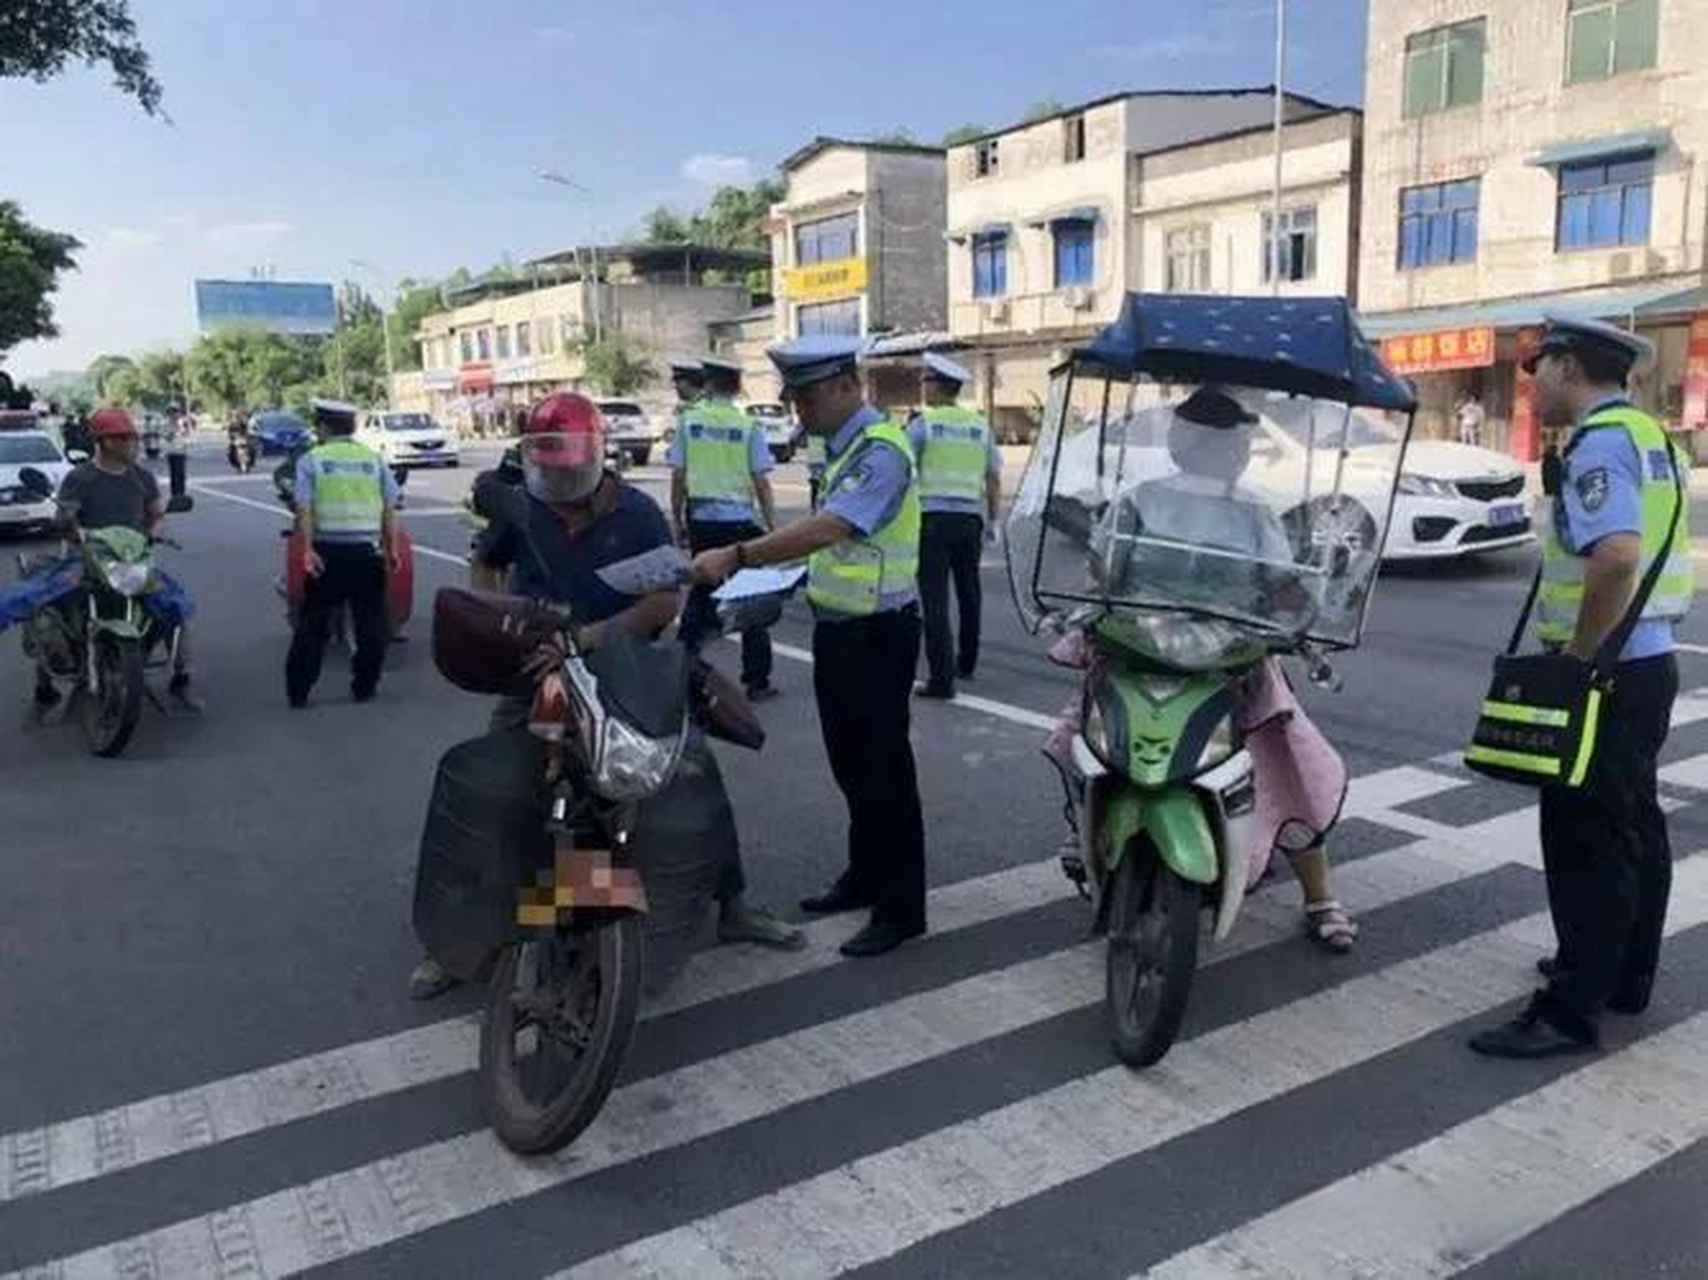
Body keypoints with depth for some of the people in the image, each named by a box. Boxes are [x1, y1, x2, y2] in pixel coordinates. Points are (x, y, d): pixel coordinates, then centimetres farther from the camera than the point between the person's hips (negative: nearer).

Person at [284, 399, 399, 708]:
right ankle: (364, 686, 16)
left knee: (313, 623, 9)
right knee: (371, 622, 12)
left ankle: (297, 691, 12)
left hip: (327, 551, 0)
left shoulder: (311, 460, 2)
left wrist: (308, 549, -10)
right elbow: (389, 509, 1)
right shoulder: (374, 460, 7)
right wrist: (392, 548, 4)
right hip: (367, 551, 0)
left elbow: (304, 509, -8)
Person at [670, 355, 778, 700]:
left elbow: (678, 476, 2)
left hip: (701, 520, 3)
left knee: (701, 589, 17)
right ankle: (756, 681, 8)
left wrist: (678, 520, 13)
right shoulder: (749, 426, -5)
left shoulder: (688, 420, 1)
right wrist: (773, 528, 0)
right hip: (740, 520, -2)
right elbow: (761, 481, -6)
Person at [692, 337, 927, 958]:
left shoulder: (880, 450, -19)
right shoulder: (840, 446, 12)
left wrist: (739, 556, -37)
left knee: (884, 770, -1)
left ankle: (901, 907, 11)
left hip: (877, 633, -9)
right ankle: (865, 875, 34)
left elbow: (826, 528, -32)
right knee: (850, 764, 19)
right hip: (836, 627, 10)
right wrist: (805, 574, 6)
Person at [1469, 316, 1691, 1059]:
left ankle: (1571, 1009, 3)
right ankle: (1625, 975, 30)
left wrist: (1575, 657, -21)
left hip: (1608, 672, -10)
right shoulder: (1644, 434, 14)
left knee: (1585, 840, -4)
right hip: (1648, 661, 10)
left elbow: (1617, 557, -32)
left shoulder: (1599, 443, -17)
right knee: (1633, 827, 17)